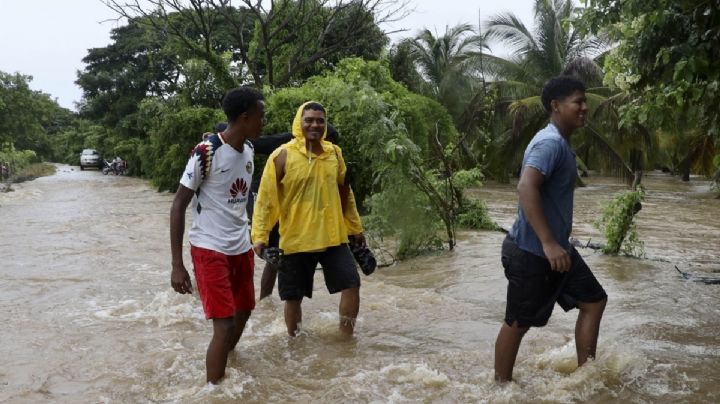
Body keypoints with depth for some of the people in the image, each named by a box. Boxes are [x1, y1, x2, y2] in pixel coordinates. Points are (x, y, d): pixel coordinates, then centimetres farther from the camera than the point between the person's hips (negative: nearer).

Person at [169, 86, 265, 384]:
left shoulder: (248, 150, 4)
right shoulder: (206, 152, -18)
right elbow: (178, 205, -15)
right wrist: (177, 265, -18)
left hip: (241, 248, 8)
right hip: (210, 249, -8)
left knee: (243, 312, 18)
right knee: (225, 326, -10)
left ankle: (226, 364, 41)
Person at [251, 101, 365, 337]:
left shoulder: (334, 153, 6)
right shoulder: (282, 155, -8)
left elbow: (345, 193, 17)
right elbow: (266, 198, -8)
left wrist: (356, 227, 20)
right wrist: (260, 235, -15)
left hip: (333, 237, 4)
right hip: (295, 240, -3)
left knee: (352, 284, -1)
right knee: (293, 297, 8)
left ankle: (346, 340, 16)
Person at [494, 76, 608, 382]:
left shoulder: (561, 144, 13)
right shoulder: (550, 143, -20)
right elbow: (526, 187, -34)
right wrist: (548, 243, -37)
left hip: (556, 248, 10)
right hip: (531, 252, -10)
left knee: (594, 300, 13)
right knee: (518, 322, 3)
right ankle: (502, 386, 19)